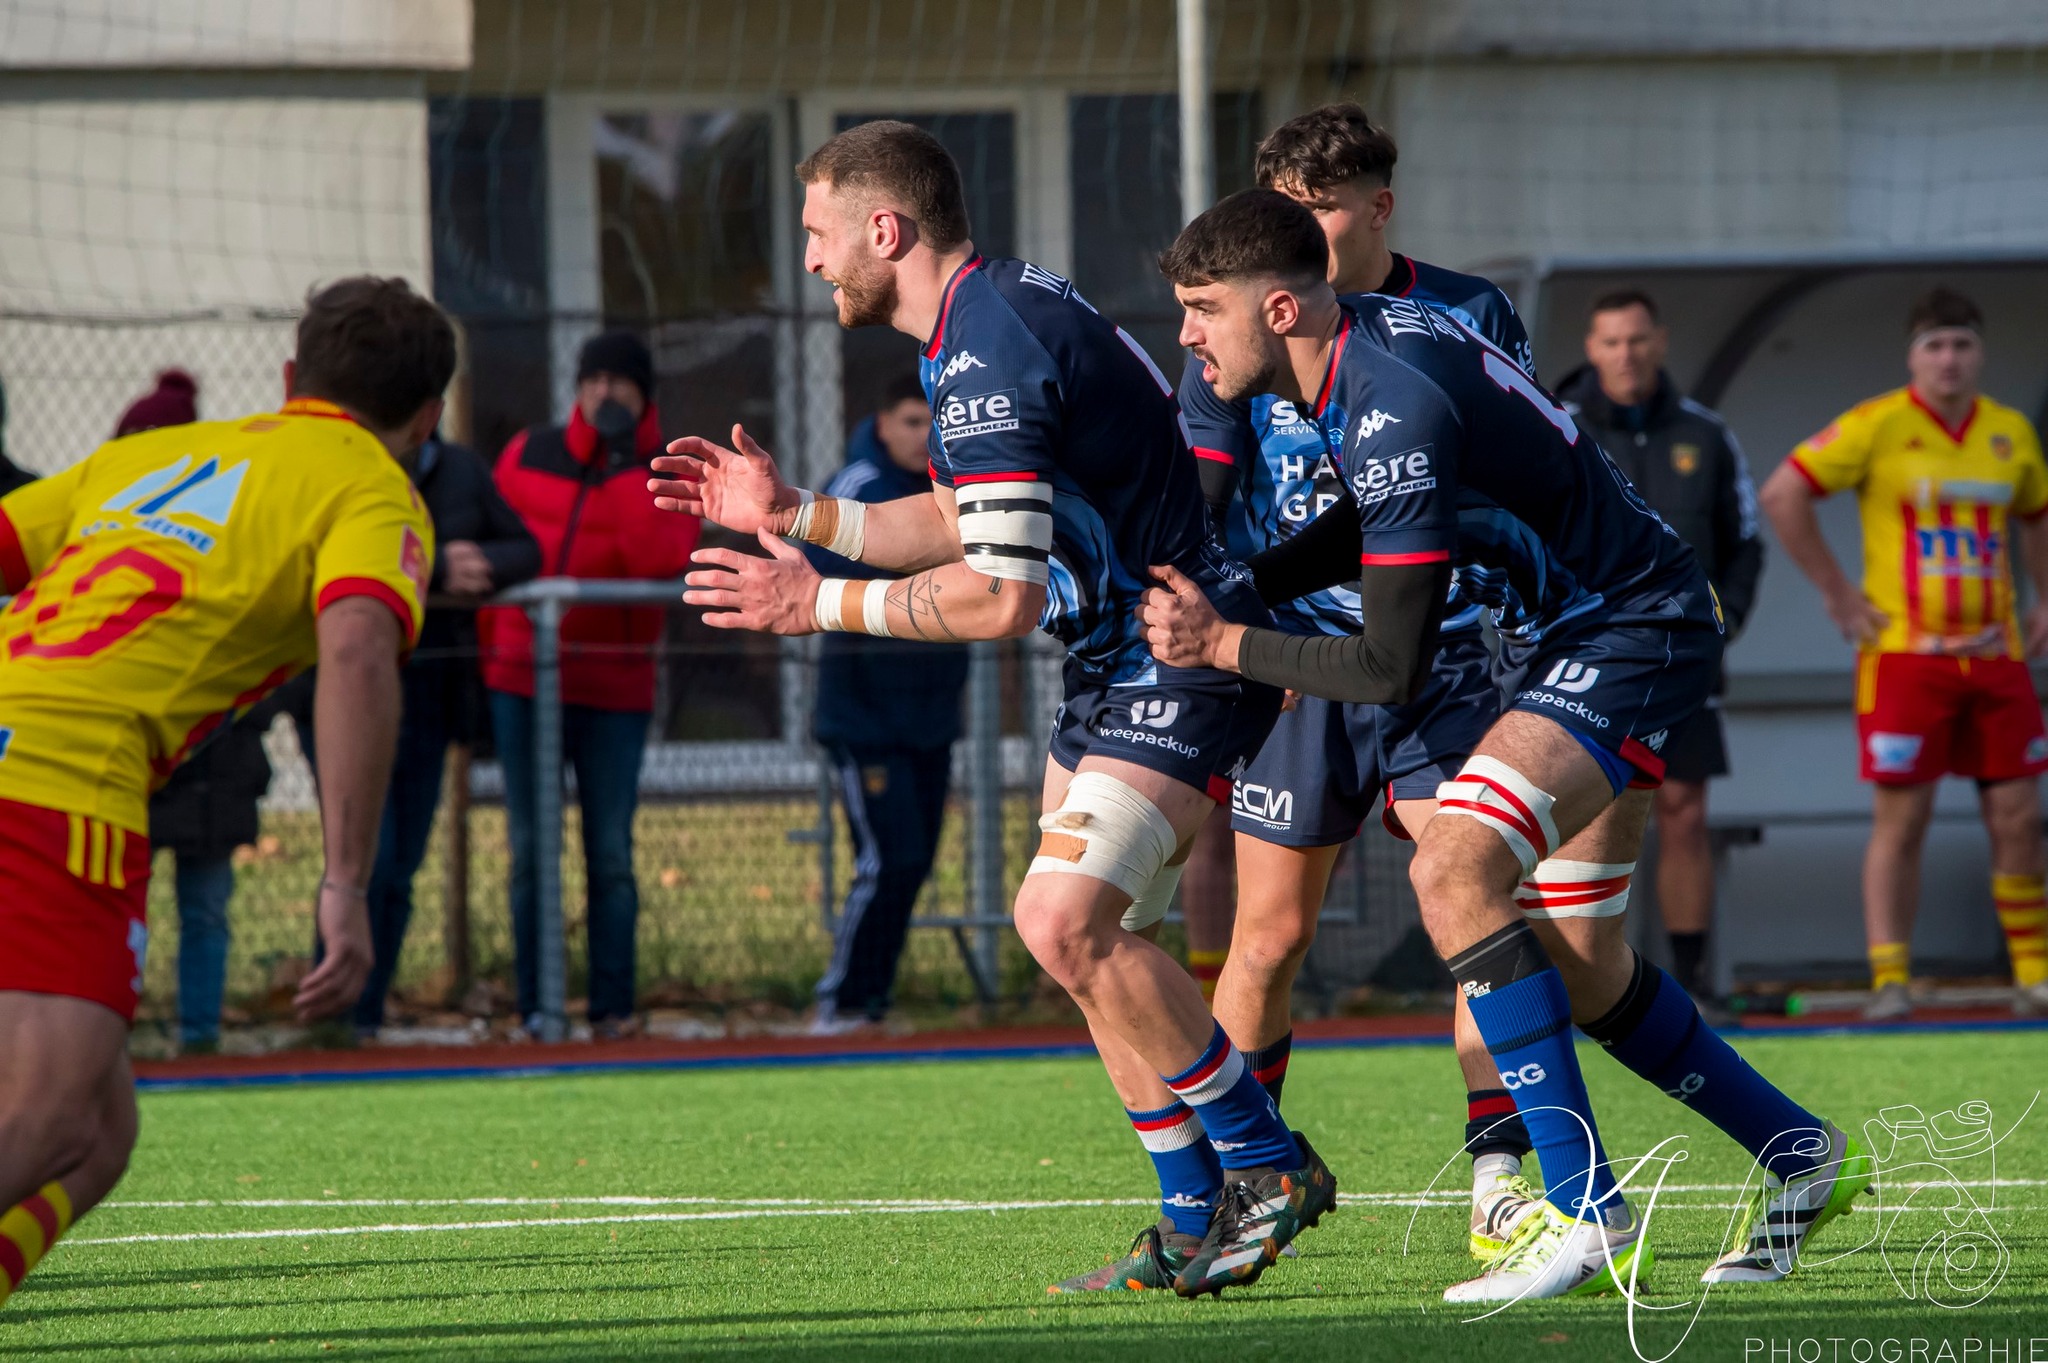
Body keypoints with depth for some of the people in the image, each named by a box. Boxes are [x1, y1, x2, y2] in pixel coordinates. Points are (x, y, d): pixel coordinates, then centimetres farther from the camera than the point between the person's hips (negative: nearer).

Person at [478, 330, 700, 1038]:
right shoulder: (527, 456, 8)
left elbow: (660, 561, -17)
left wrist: (627, 462, -16)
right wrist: (487, 652, 7)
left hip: (615, 691, -2)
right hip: (524, 682, 2)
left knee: (611, 854, -1)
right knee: (530, 853, 1)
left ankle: (613, 1005, 3)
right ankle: (534, 1003, 4)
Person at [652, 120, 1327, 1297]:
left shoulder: (990, 352, -22)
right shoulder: (996, 311, 11)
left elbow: (1001, 598, -26)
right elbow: (964, 524, 22)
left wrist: (821, 605, -18)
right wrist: (797, 515, 17)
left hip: (1185, 661, -11)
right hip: (1125, 664, 11)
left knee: (1067, 918, -22)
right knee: (1091, 942, 9)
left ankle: (1269, 1163, -12)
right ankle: (1204, 1226, 15)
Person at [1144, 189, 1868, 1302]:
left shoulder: (1398, 413, -27)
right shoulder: (1373, 337, 2)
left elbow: (1391, 670, -25)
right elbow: (1371, 526, 19)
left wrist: (1224, 648, -16)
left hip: (1630, 639, -10)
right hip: (1563, 636, 10)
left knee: (1453, 869, -26)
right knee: (1576, 961, 11)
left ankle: (1588, 1218, -25)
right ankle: (1799, 1155, 28)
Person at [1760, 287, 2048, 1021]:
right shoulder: (1878, 426, -5)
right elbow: (1782, 495, -7)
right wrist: (1836, 593, -7)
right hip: (1905, 653, -4)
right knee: (1900, 821, -5)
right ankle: (1889, 981, -1)